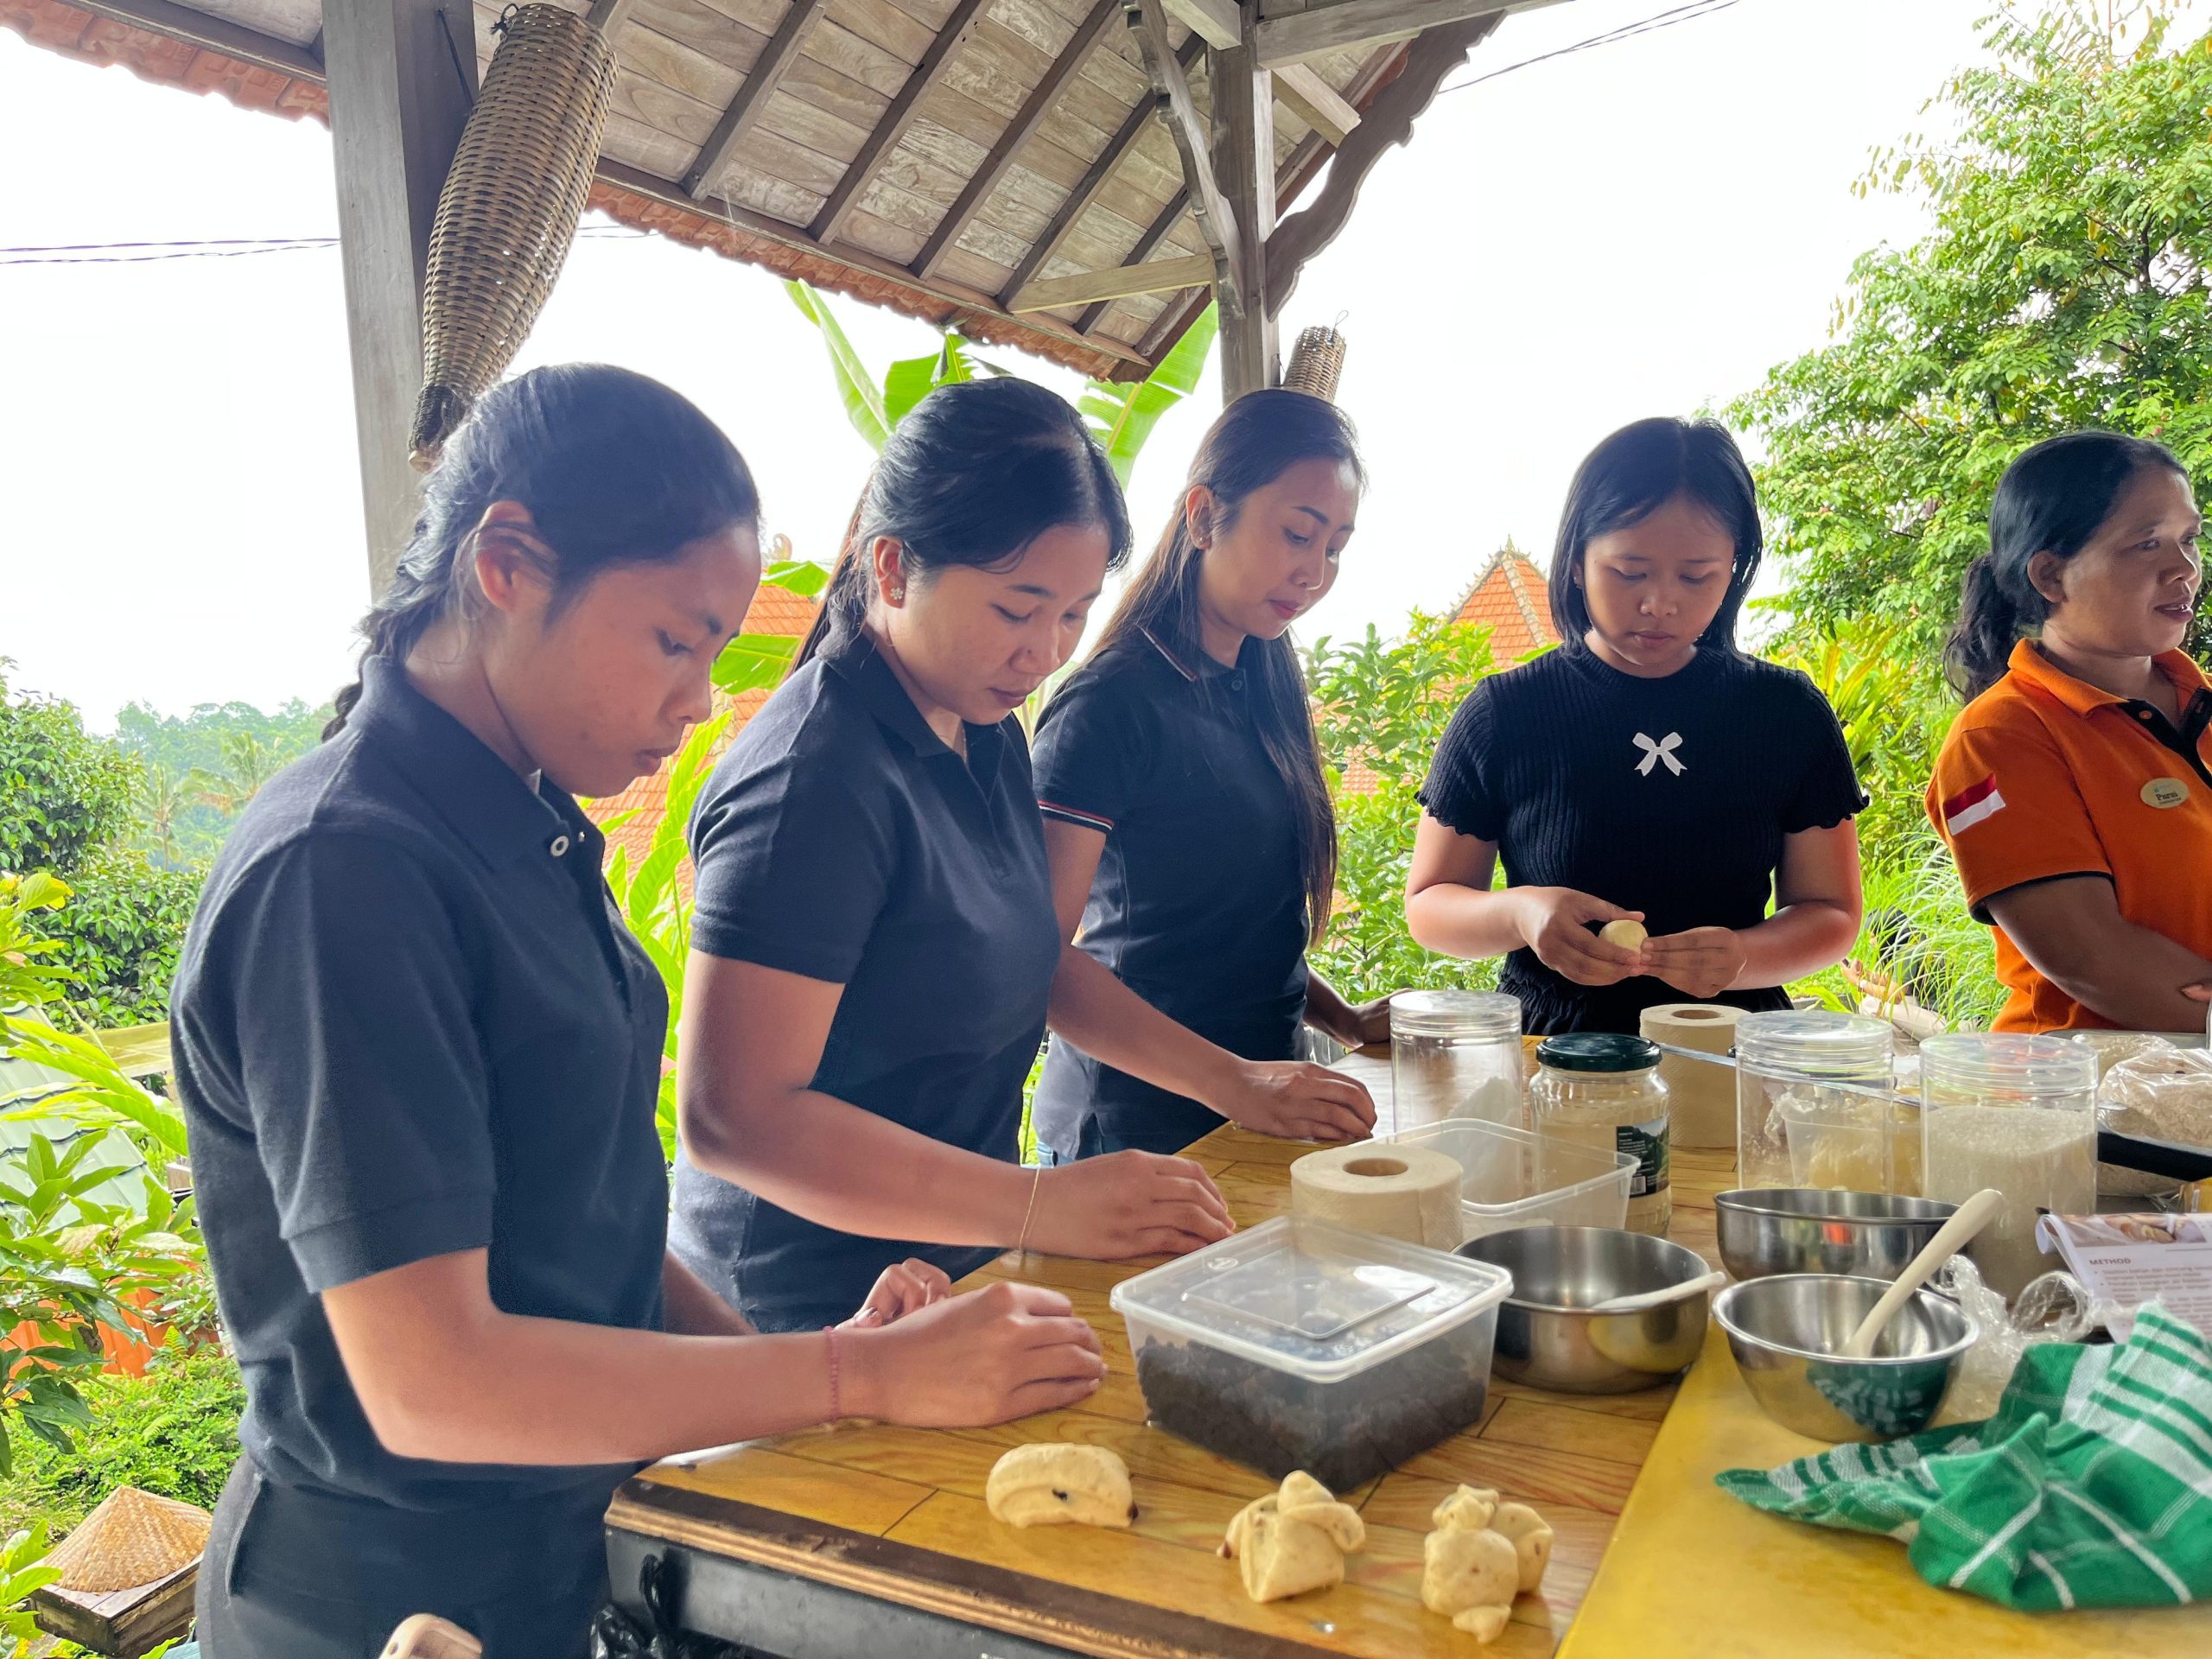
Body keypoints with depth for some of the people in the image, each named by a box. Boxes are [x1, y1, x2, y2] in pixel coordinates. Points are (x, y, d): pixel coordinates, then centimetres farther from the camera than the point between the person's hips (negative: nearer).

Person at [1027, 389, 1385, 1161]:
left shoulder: (1266, 685, 8)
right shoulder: (1112, 704, -18)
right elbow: (1037, 954, -25)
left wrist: (1343, 1020, 2)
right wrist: (1233, 1083, -31)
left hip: (1263, 1112, 8)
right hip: (1139, 1130, -8)